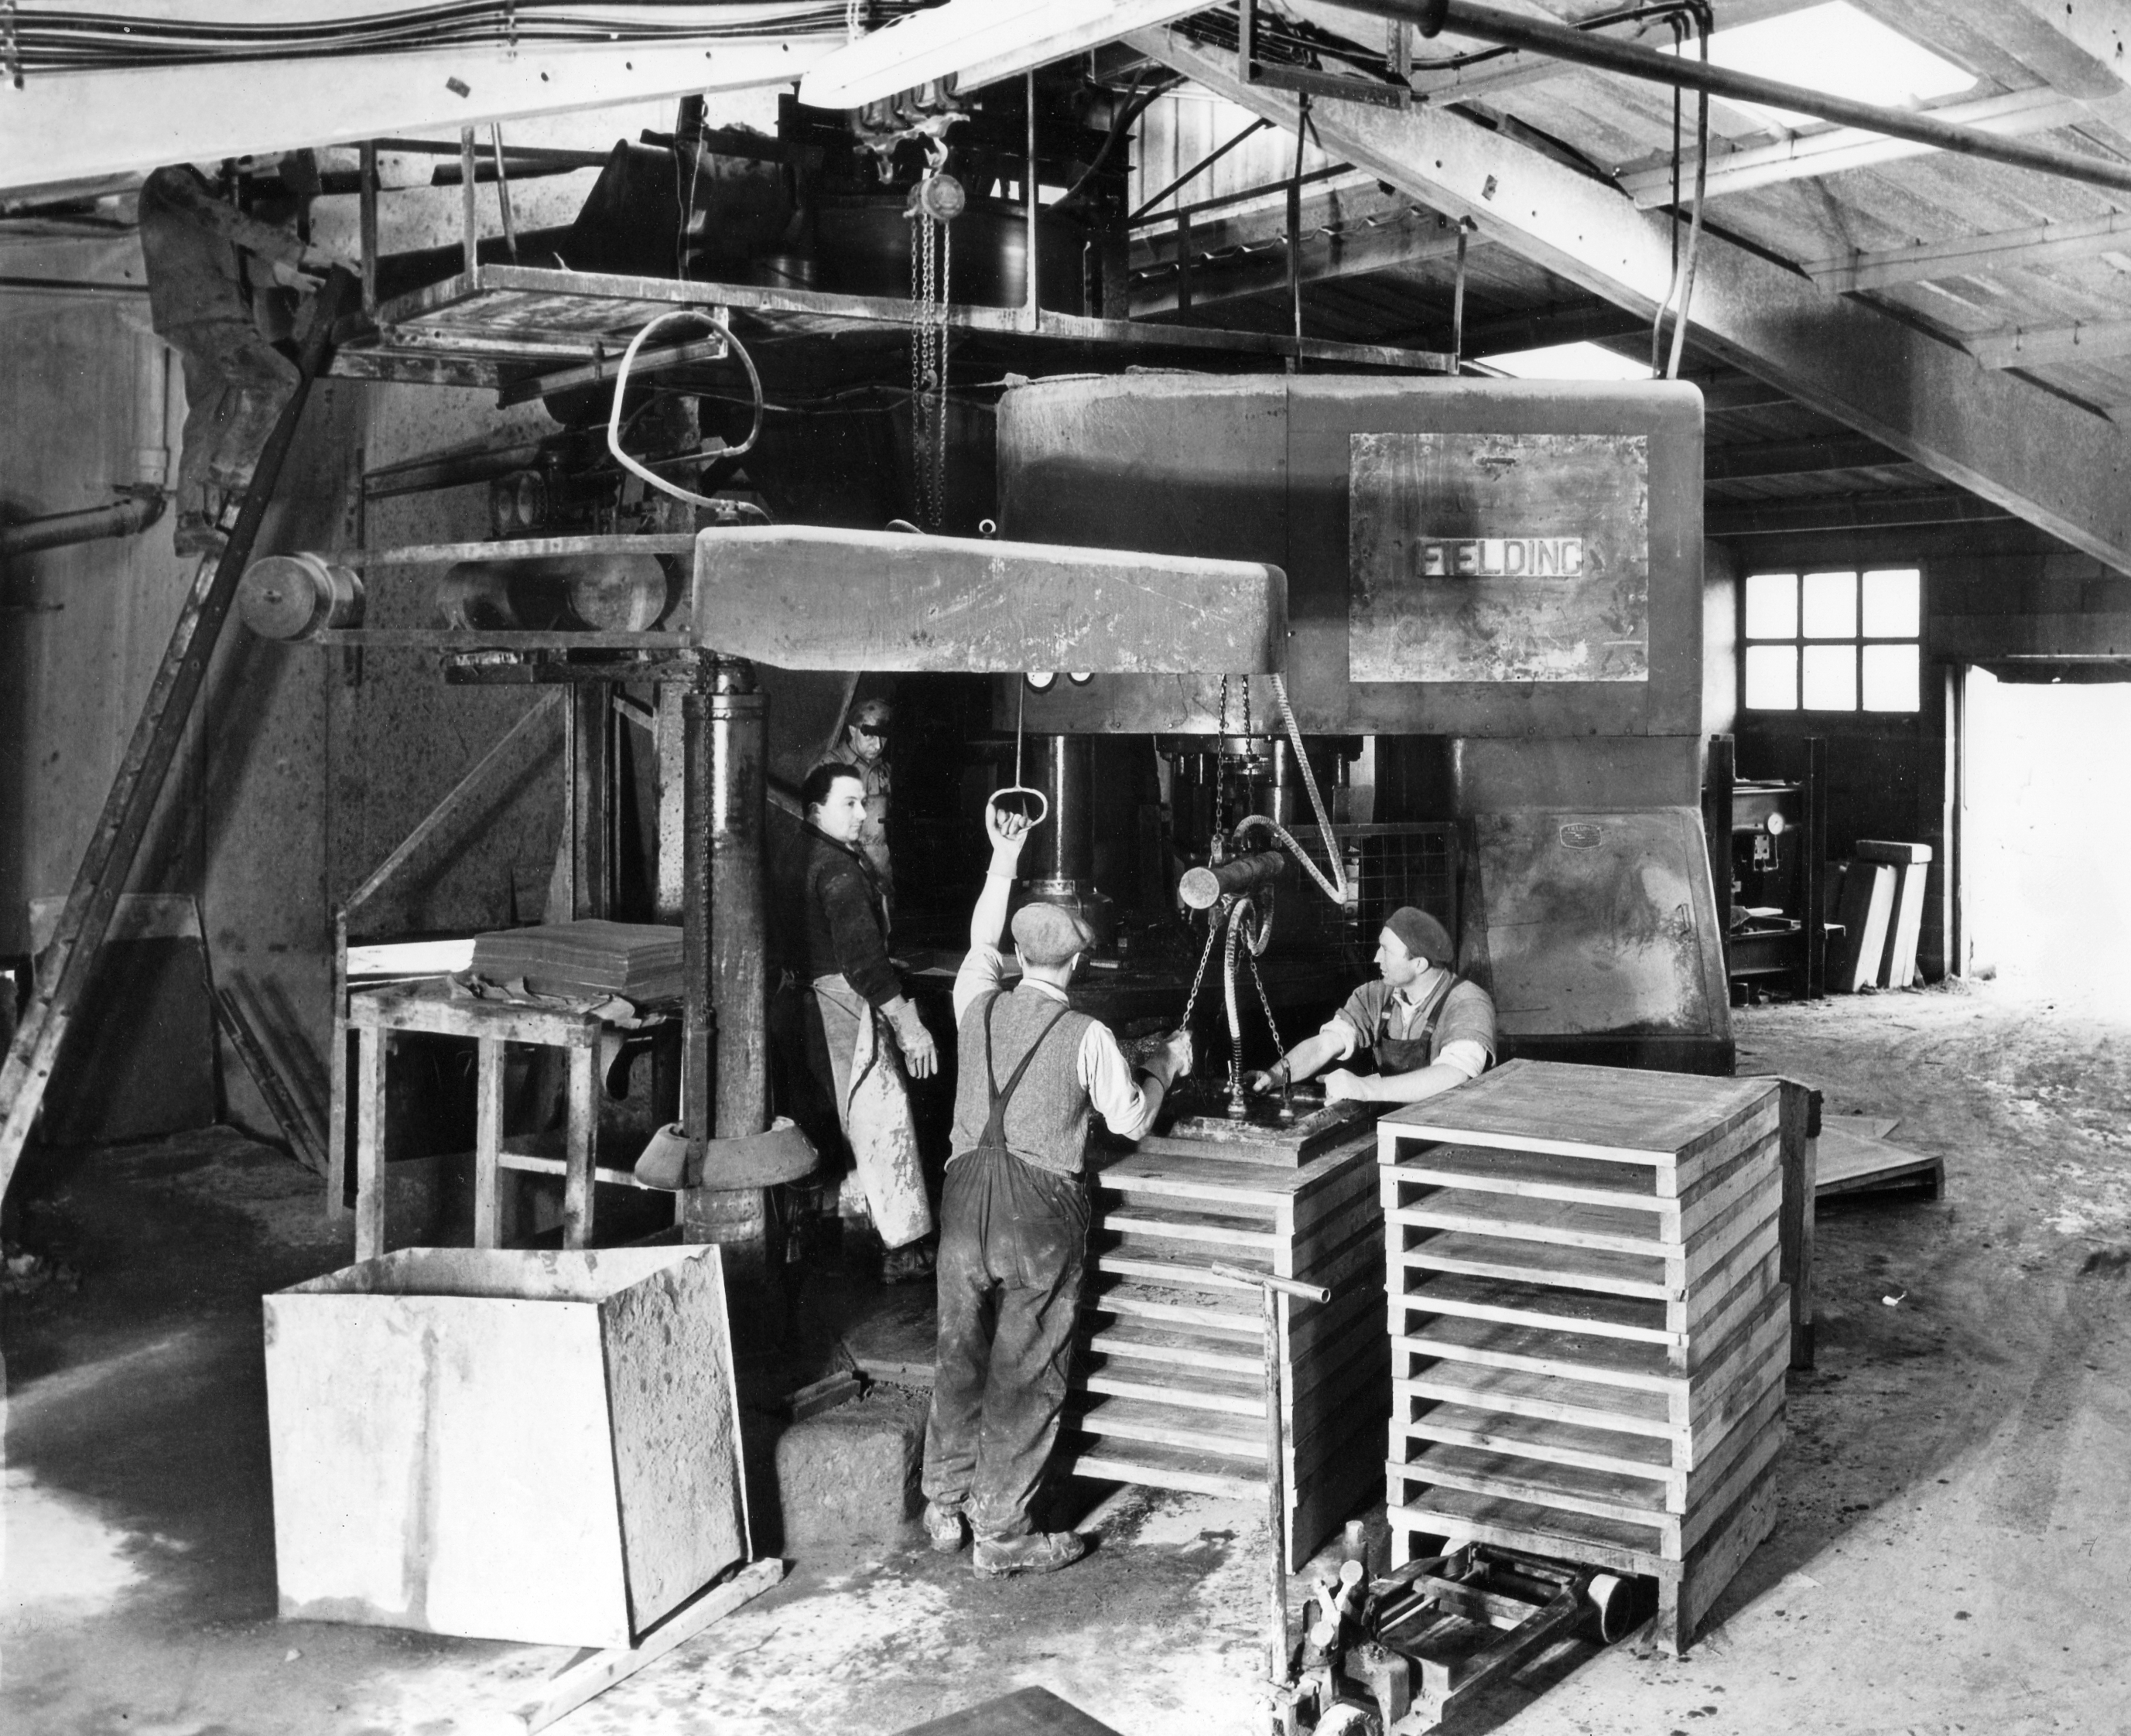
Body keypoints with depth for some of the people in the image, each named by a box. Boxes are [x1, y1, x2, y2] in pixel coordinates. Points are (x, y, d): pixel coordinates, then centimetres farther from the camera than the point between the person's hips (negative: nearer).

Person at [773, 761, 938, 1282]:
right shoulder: (839, 869, -17)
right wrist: (908, 1025, -22)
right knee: (882, 1122, -6)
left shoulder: (795, 863, 14)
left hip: (802, 1001, 10)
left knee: (819, 1123, 18)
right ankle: (906, 1250, -5)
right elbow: (862, 958, -23)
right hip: (843, 1005, -10)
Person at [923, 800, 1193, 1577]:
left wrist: (1005, 857, 32)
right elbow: (1130, 1120, 2)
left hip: (967, 1194, 4)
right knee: (1025, 1370, 4)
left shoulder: (978, 1005, 4)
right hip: (1042, 1206, -4)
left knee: (961, 1351, 16)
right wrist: (1164, 1067, 20)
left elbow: (981, 940, 24)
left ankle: (946, 1506, 26)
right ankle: (1001, 1534, 10)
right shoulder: (1088, 1037, -7)